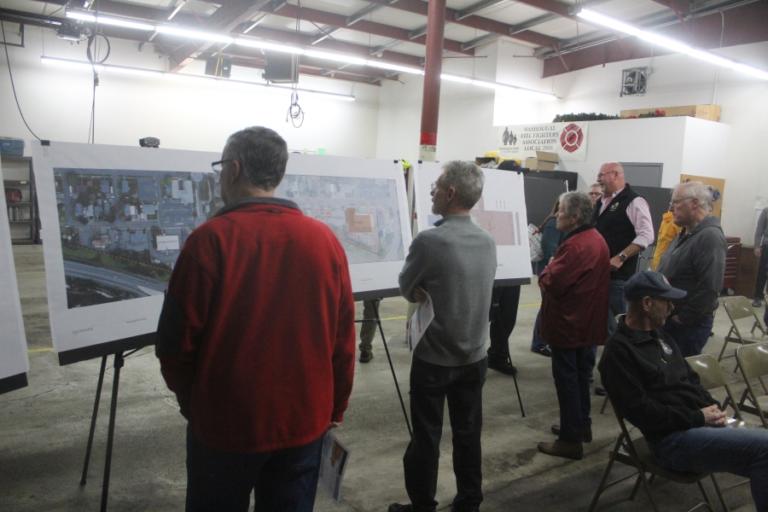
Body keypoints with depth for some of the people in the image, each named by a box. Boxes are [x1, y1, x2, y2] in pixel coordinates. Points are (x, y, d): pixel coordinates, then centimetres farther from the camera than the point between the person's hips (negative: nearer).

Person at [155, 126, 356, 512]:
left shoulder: (211, 239, -15)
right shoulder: (325, 239, -5)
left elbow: (177, 338, -11)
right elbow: (343, 337, -1)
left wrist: (189, 400, 8)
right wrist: (336, 406, 12)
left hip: (226, 423, -2)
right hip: (306, 420, 3)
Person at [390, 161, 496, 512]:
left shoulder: (429, 241, -20)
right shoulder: (488, 242, 0)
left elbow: (407, 289, -6)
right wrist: (433, 293, 0)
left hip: (433, 359, -5)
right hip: (474, 357, 6)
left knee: (426, 437, 9)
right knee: (468, 434, 15)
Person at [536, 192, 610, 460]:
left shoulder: (575, 246, -24)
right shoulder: (596, 239, 10)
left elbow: (551, 283, -25)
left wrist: (547, 270, -6)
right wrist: (555, 269, 1)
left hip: (568, 324, -10)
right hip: (587, 322, 10)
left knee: (567, 380, -1)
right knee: (581, 376, 20)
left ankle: (571, 440, 7)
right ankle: (582, 425, 33)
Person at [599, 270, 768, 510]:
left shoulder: (659, 335, 16)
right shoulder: (619, 351, -13)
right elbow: (641, 412, -18)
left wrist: (712, 408, 3)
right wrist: (698, 418, -14)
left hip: (702, 423, 9)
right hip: (674, 438, -9)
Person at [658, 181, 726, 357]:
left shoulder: (710, 237, -21)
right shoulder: (686, 233, 12)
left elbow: (709, 288, -28)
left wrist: (683, 318, -20)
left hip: (690, 323, -9)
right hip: (668, 317, 9)